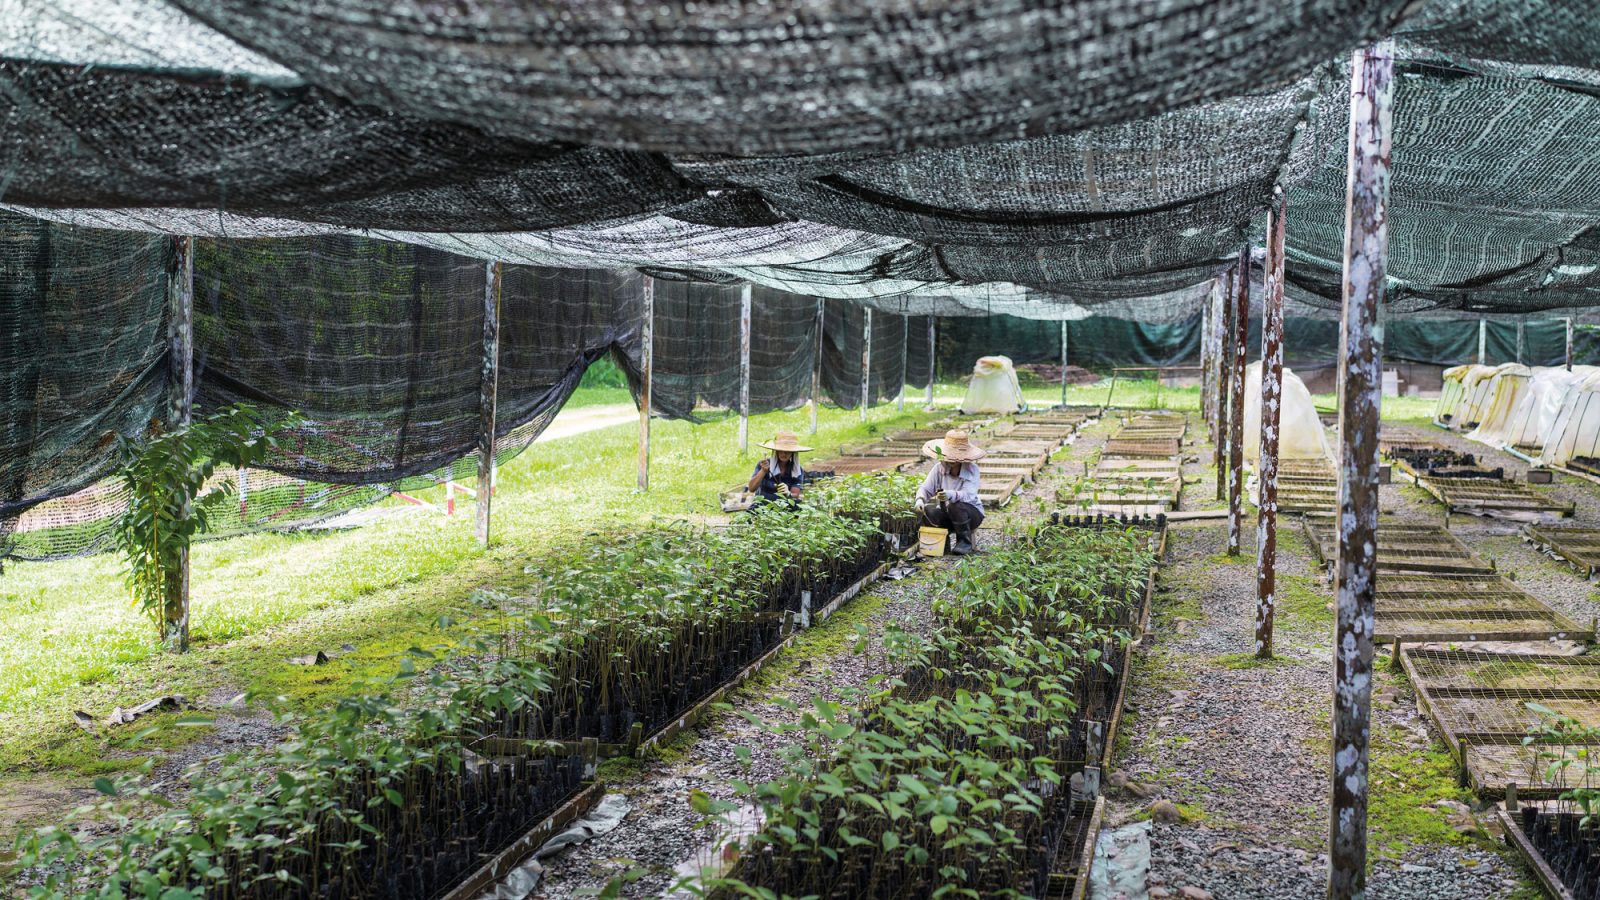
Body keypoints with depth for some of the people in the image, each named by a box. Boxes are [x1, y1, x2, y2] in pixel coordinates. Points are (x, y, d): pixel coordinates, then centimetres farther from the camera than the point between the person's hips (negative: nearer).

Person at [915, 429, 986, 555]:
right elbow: (925, 488, -10)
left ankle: (965, 542, -12)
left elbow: (968, 494, -34)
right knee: (928, 513, -28)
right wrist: (920, 499, -34)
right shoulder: (939, 468, -8)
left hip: (971, 513, -2)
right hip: (947, 514, 3)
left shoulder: (971, 469, -19)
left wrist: (952, 495, -56)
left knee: (955, 506, -35)